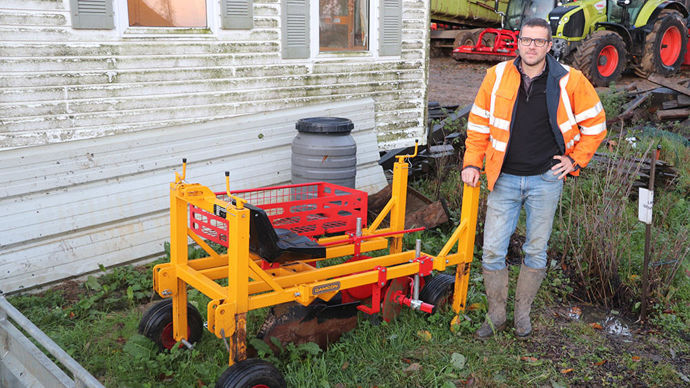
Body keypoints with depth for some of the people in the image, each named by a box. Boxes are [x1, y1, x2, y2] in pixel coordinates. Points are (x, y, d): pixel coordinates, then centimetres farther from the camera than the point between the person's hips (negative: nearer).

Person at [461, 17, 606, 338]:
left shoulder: (569, 81, -4)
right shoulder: (497, 76, -1)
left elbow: (595, 123, 8)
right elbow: (479, 122, 8)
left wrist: (575, 159, 3)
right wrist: (472, 162, 2)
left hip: (546, 180, 0)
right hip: (504, 179, 1)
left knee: (536, 251, 10)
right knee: (492, 251, 0)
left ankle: (522, 312, 29)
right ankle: (496, 315, 20)